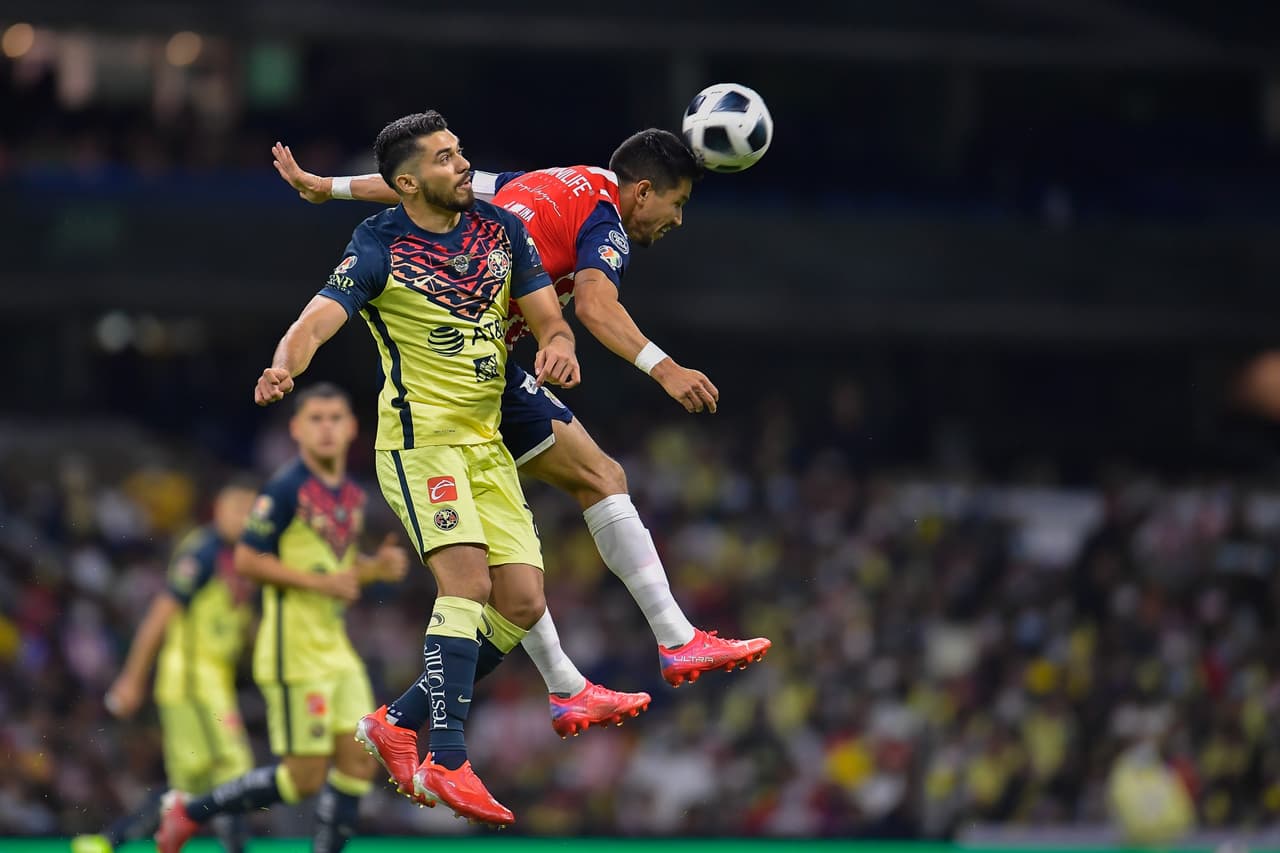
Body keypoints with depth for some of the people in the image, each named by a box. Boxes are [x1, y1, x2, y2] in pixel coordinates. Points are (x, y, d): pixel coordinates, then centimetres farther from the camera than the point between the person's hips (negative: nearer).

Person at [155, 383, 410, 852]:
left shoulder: (351, 495, 12)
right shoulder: (286, 489, -13)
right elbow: (246, 560, -15)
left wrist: (377, 566, 5)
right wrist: (319, 581, -20)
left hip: (336, 648, 8)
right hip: (294, 650, -8)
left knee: (358, 762, 0)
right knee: (305, 777, -8)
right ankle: (190, 810, 8)